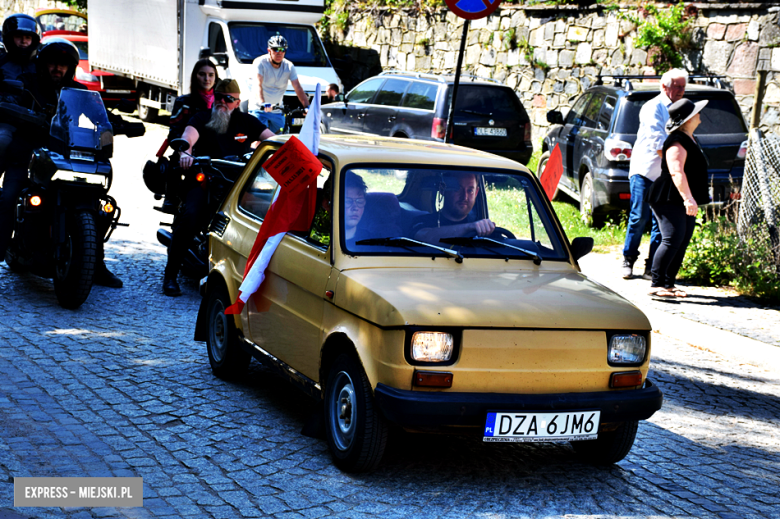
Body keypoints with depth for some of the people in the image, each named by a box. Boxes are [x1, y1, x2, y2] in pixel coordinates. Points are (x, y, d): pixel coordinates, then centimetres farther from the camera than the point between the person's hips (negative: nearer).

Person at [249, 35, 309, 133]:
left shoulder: (289, 66, 0)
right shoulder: (260, 63, -12)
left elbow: (298, 88, -6)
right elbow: (258, 85, -26)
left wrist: (306, 106, -21)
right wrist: (262, 103, -44)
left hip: (278, 112, 4)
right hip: (259, 110, -4)